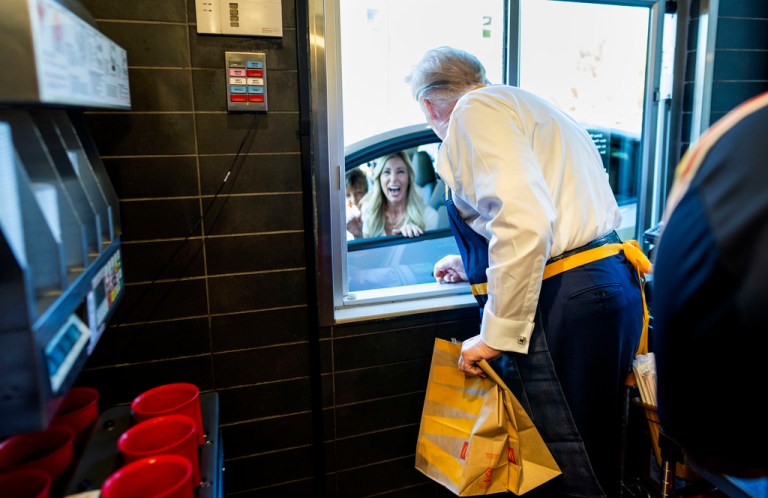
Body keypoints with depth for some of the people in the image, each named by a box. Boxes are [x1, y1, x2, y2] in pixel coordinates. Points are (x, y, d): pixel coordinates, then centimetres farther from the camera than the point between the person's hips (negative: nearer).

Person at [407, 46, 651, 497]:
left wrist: (496, 334, -16)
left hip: (563, 305, -10)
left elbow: (524, 221, -24)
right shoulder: (523, 105, 23)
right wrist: (472, 265, 41)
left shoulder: (475, 110, -7)